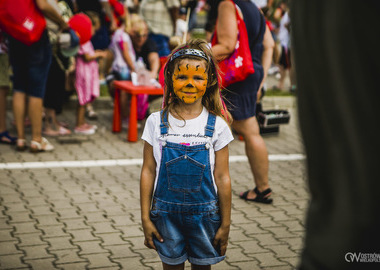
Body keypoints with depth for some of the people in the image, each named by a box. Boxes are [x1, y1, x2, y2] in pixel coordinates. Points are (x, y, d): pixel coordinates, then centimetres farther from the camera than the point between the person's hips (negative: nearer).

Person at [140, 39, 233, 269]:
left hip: (204, 213, 0)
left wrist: (225, 224, 0)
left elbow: (222, 177, -2)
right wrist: (146, 218, 0)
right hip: (166, 212, 0)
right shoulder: (156, 122, -4)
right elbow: (148, 171, 0)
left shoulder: (216, 125, -6)